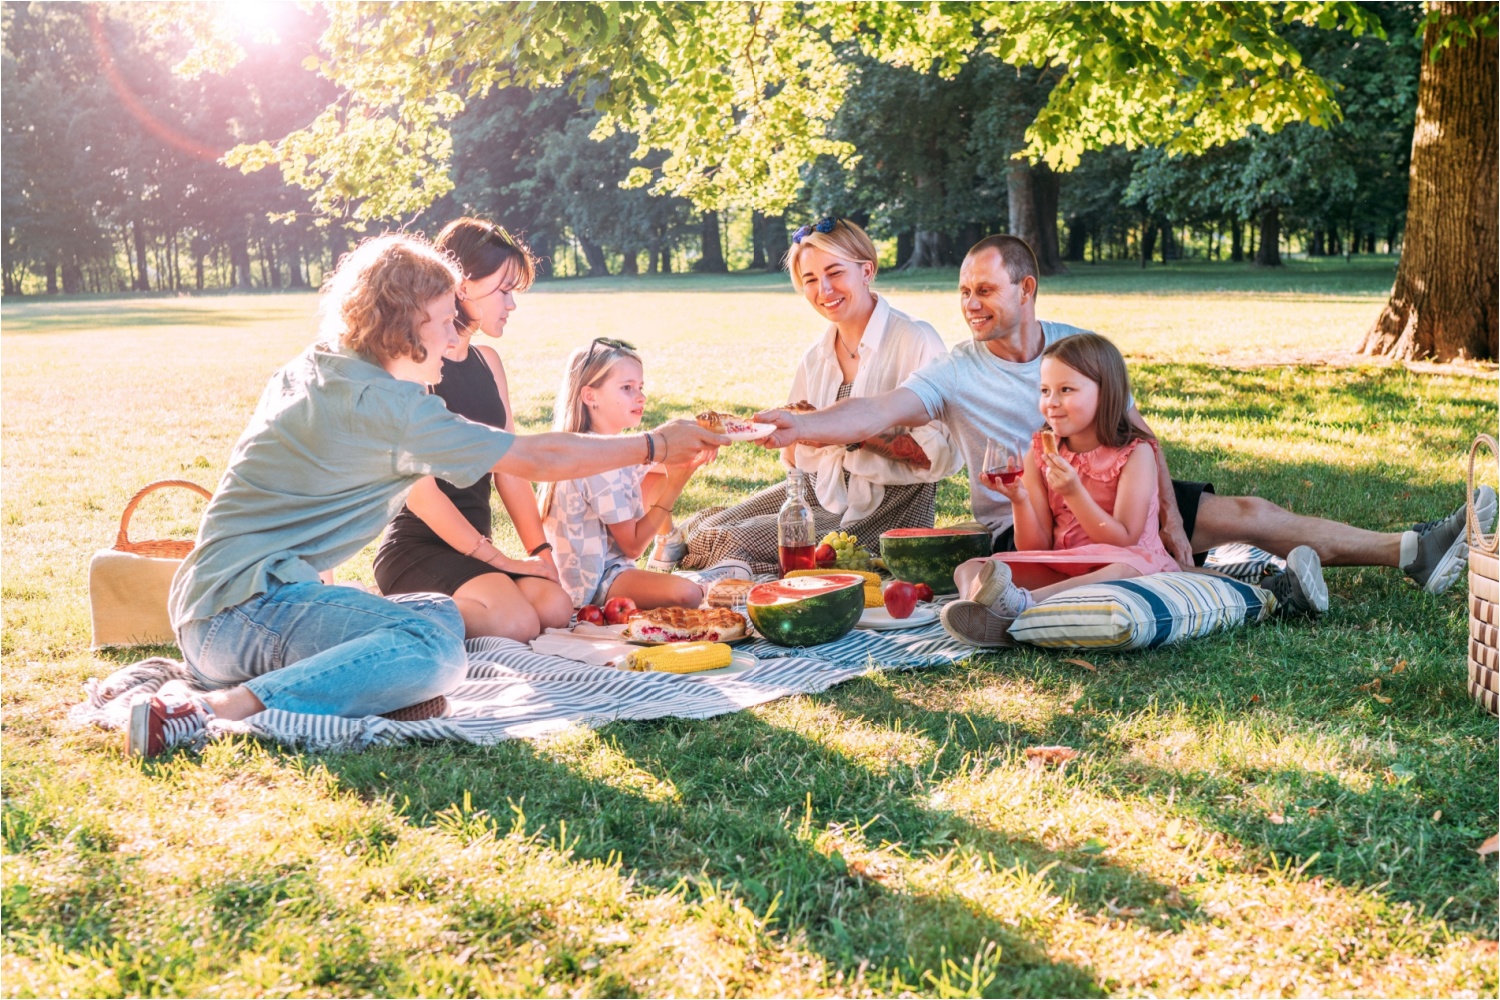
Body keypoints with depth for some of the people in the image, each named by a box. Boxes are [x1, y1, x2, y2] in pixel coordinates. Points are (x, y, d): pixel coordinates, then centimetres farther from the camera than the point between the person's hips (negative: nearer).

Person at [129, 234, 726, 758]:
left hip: (211, 607, 10)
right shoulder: (381, 404, -12)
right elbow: (537, 459, -8)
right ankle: (220, 708, -30)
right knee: (435, 650, -28)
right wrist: (655, 446, 1)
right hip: (245, 606, -10)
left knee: (441, 614, 15)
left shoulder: (313, 371, 14)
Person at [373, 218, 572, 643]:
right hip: (418, 546, -7)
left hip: (472, 550, 7)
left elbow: (509, 468, 11)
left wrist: (541, 552, -1)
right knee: (515, 622, -28)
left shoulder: (488, 362, 13)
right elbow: (419, 488, -17)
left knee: (555, 608, -19)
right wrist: (495, 558, -16)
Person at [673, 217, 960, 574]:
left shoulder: (915, 341, -12)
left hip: (885, 509, -6)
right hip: (820, 489, 7)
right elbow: (794, 457, 14)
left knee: (735, 543, -19)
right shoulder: (817, 354, 10)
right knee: (700, 530, -12)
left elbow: (941, 455, -18)